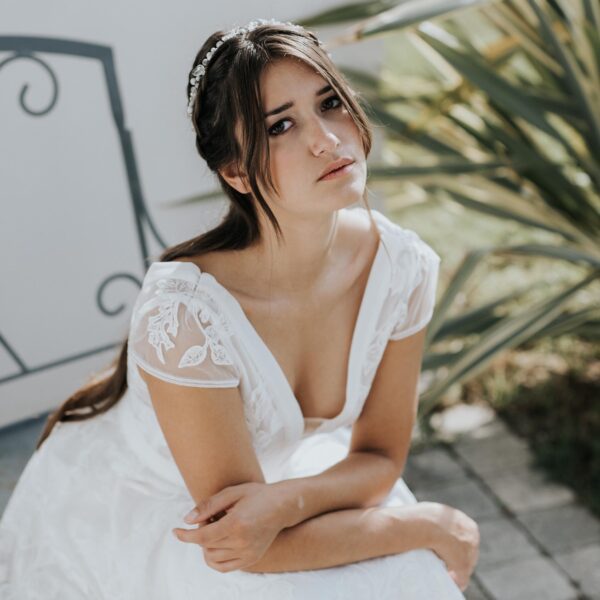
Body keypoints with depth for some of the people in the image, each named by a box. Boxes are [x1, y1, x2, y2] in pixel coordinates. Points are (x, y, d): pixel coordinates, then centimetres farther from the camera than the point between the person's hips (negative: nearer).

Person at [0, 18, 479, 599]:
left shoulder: (401, 266, -17)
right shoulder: (185, 309, -34)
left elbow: (380, 457, -6)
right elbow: (261, 553, -25)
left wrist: (287, 500, -26)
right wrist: (433, 525, -16)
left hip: (260, 476, 5)